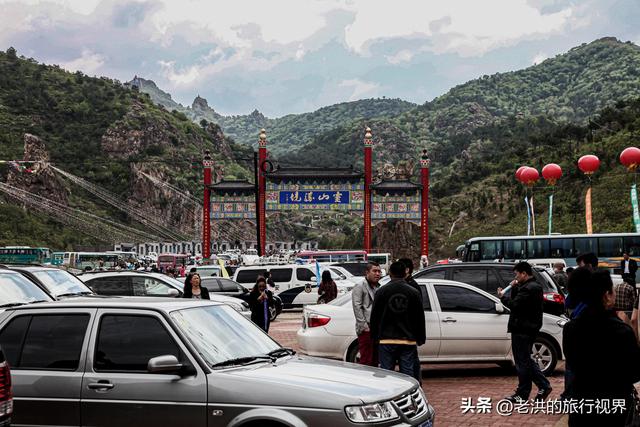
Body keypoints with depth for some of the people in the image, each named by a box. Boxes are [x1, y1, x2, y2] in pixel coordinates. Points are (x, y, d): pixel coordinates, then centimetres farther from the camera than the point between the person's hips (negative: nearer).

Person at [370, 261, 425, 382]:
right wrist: (420, 339, 13)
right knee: (408, 374, 5)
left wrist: (374, 337, 9)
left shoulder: (381, 292, -1)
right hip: (408, 341, 1)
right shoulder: (414, 292, 3)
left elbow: (374, 317, 1)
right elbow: (420, 318, 6)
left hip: (386, 341, -1)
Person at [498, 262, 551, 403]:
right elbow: (518, 301, 15)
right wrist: (514, 288, 0)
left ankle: (522, 394, 6)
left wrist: (503, 296, -8)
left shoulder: (528, 288, -19)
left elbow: (514, 305, -25)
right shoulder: (534, 286, 16)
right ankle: (544, 386, 19)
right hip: (529, 328, 11)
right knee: (526, 360, 18)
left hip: (522, 330, -11)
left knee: (522, 361, -2)